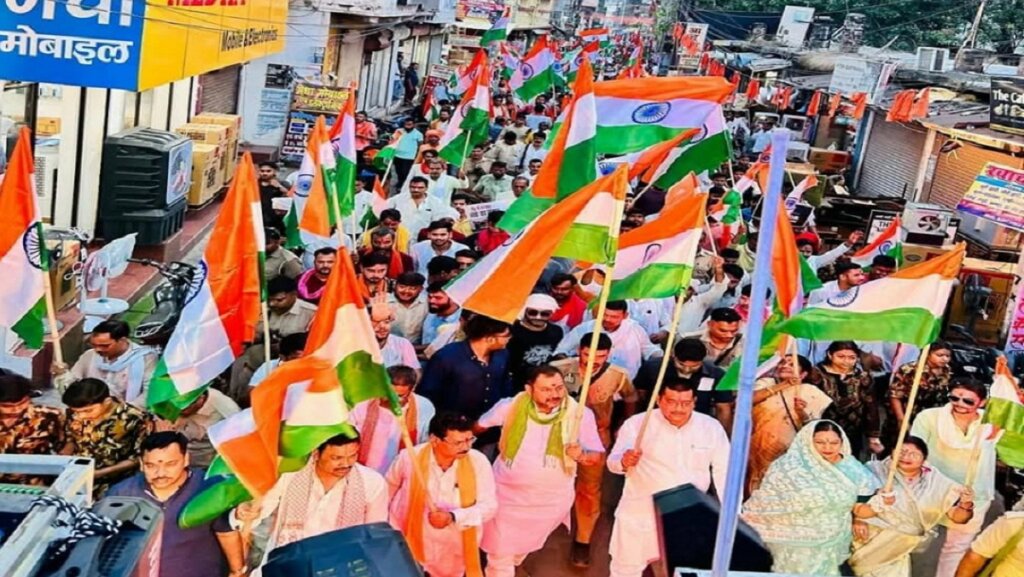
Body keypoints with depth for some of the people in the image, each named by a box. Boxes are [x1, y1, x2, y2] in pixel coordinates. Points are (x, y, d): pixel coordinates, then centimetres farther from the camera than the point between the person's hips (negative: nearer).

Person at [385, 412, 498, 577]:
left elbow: (489, 505, -18)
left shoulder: (478, 462, -21)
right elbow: (389, 487, 0)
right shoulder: (410, 458, -20)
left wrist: (453, 517, -33)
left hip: (453, 553, 1)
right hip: (409, 545, -1)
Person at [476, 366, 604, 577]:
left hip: (551, 499, 1)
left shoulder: (580, 414, -18)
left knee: (523, 547, 25)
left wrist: (581, 455, -34)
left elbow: (595, 455, -13)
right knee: (500, 553, 5)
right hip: (508, 493, -1)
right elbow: (480, 425, 4)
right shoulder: (510, 407, -15)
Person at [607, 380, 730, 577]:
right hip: (640, 517, -2)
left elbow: (724, 472, 3)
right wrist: (624, 461, -36)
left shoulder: (711, 427, 0)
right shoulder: (637, 424, -7)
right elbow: (613, 462, -11)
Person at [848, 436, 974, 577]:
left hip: (899, 545, 2)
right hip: (869, 533, -2)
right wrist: (856, 520, -23)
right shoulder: (875, 470, -4)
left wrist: (965, 506, -19)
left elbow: (956, 516, 2)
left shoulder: (937, 483, 5)